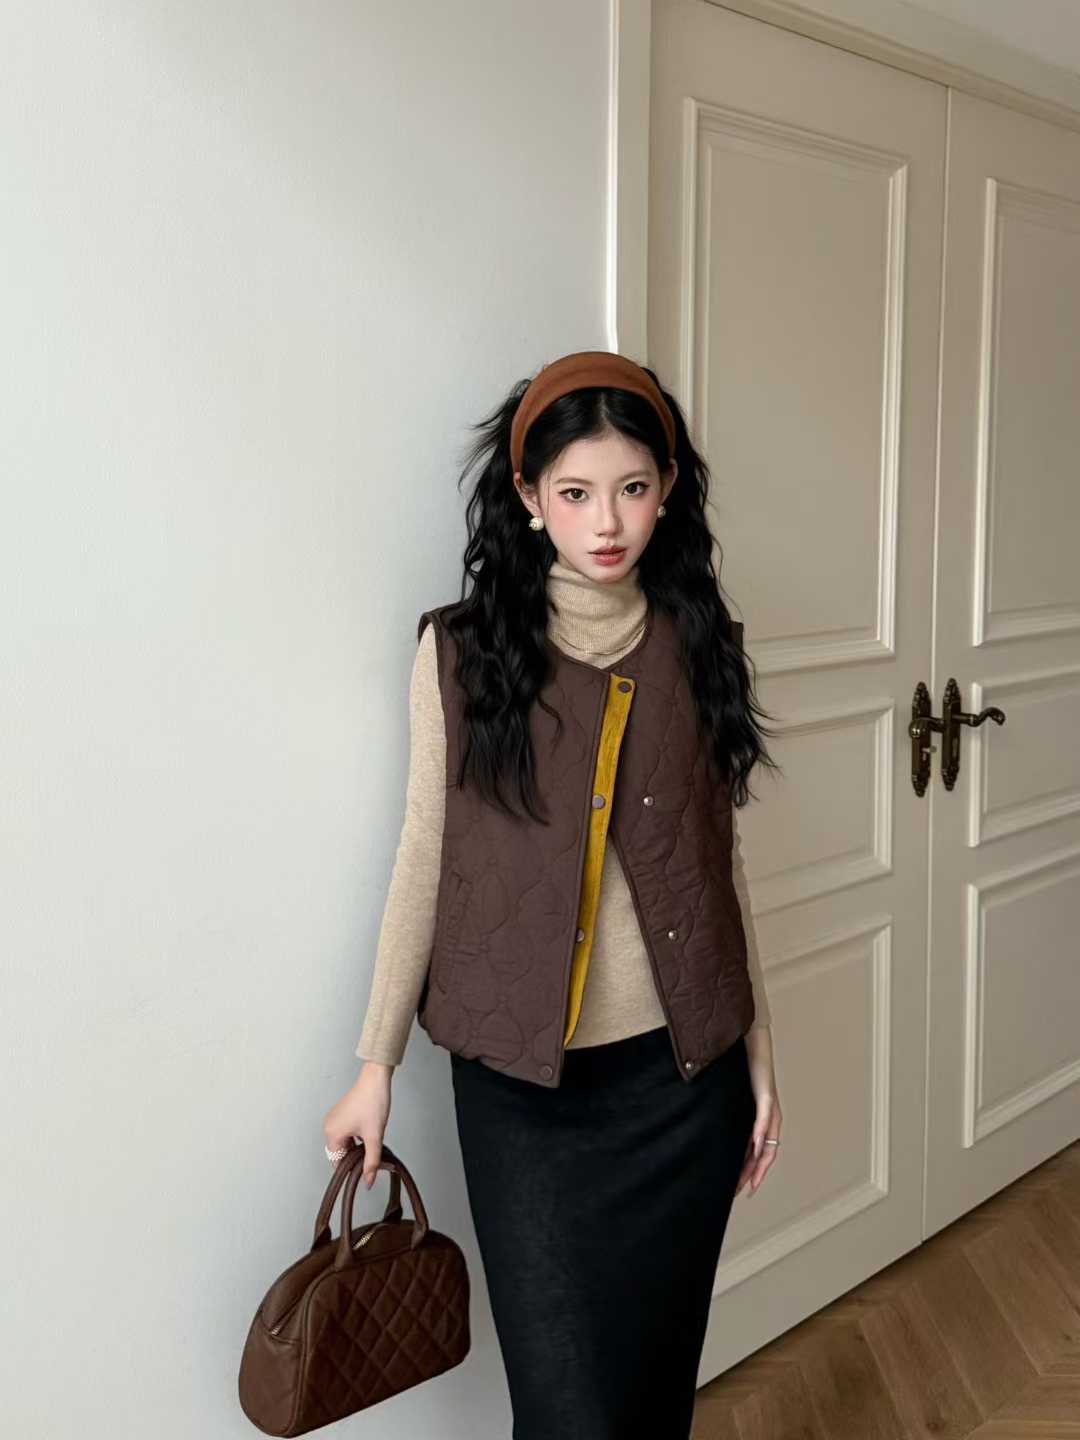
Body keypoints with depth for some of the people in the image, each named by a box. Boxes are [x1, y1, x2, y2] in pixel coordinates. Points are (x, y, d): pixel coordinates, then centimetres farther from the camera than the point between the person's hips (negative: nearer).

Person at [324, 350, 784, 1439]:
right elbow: (425, 858, -2)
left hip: (683, 1072, 3)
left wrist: (759, 1051, 9)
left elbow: (720, 865, 7)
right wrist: (375, 1063, 0)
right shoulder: (464, 652, -6)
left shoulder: (699, 648, 1)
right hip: (524, 1082, -2)